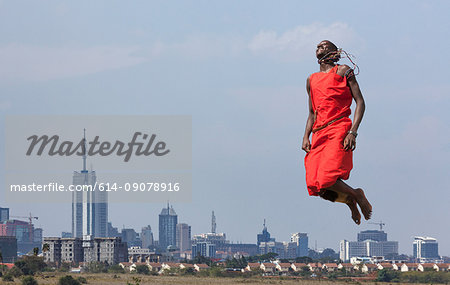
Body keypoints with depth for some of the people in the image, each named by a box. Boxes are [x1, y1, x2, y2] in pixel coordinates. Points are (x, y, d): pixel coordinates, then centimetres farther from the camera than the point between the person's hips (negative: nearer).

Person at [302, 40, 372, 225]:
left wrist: (353, 132, -13)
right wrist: (306, 136, 10)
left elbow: (360, 102, 0)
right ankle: (350, 200, 16)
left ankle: (356, 195, 4)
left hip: (338, 131, -6)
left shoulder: (343, 71, 7)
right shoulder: (312, 80, 24)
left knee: (326, 179, -23)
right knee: (315, 185, -10)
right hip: (319, 135, 6)